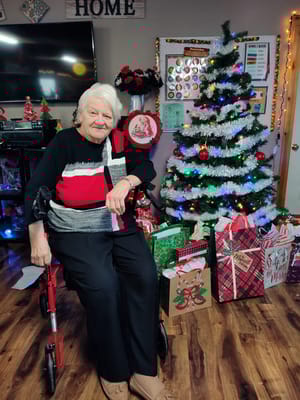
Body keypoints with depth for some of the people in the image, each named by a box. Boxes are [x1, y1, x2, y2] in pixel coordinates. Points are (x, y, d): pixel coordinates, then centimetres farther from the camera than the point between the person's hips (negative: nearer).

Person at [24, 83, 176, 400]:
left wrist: (125, 182, -22)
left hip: (120, 228, 4)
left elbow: (146, 167, 0)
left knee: (145, 276, -19)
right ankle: (113, 374, 0)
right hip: (76, 232, -3)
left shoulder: (118, 140, 7)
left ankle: (143, 373, -4)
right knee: (103, 285, -27)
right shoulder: (64, 143, -4)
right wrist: (37, 239, -15)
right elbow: (36, 190, -7)